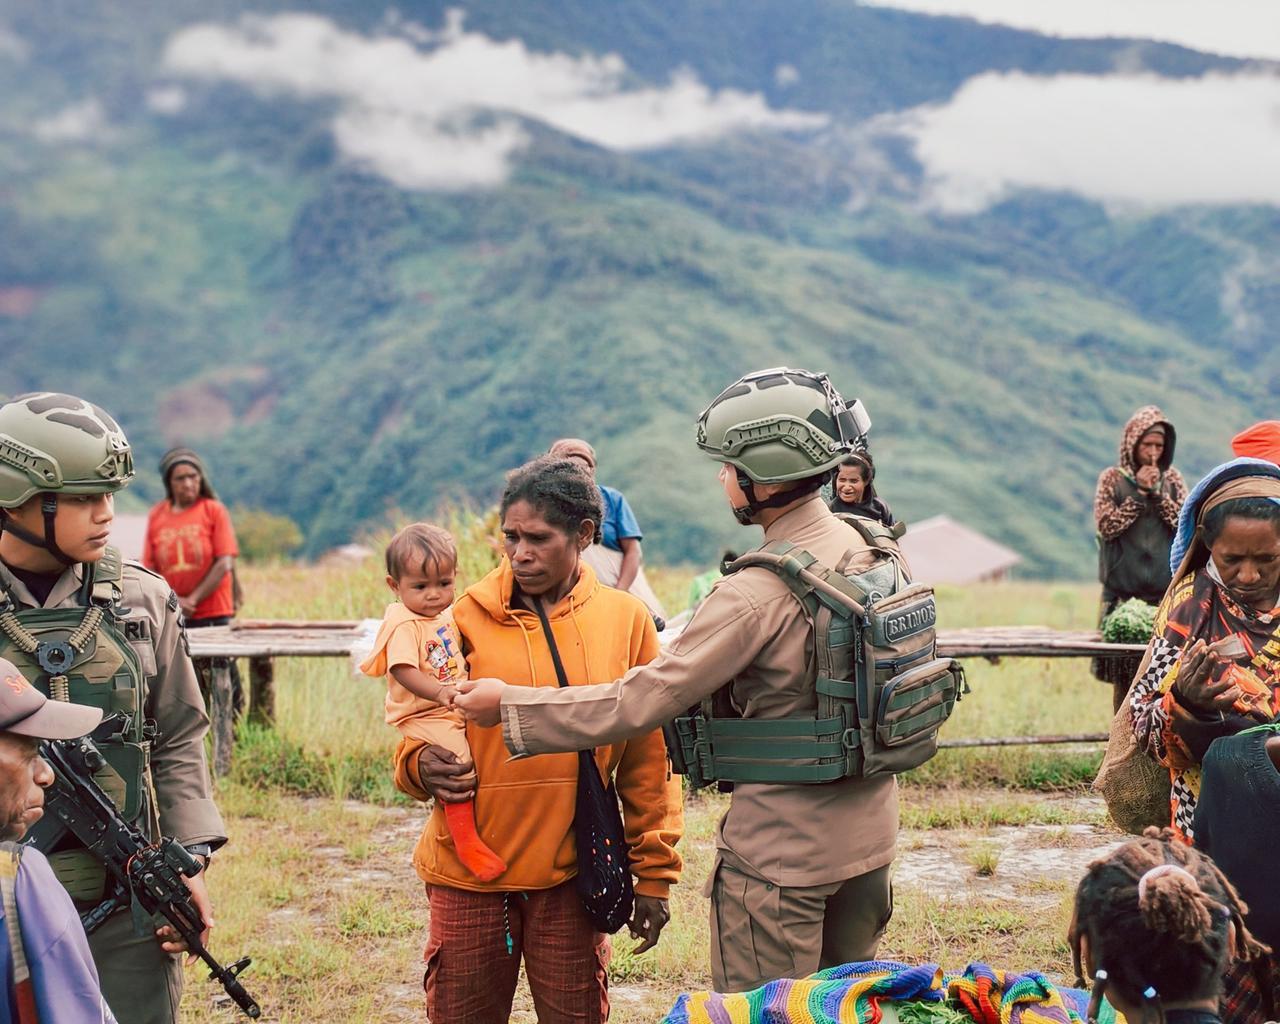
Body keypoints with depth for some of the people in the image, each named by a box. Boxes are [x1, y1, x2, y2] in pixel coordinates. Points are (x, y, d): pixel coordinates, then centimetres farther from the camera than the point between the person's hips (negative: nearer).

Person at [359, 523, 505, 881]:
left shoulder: (448, 616, 11)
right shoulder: (404, 625, -16)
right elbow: (403, 670, -30)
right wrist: (439, 692, -43)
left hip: (456, 711, 9)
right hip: (423, 717, -9)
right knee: (457, 757, -27)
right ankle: (466, 840, -23)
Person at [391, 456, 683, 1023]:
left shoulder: (625, 620, 2)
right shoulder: (468, 616, 0)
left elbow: (649, 761, 5)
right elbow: (419, 722, 9)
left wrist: (654, 873, 3)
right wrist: (422, 763, -14)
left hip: (572, 873, 0)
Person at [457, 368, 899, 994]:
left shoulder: (757, 593, -23)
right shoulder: (865, 549, 1)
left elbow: (641, 700, -22)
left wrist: (508, 704, -14)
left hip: (782, 854, -8)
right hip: (868, 837, 8)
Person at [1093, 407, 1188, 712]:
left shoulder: (1172, 479, 10)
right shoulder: (1112, 478, 4)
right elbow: (1107, 526, -7)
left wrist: (1158, 492, -8)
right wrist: (1139, 492, -10)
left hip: (1165, 592, 2)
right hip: (1122, 592, -2)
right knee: (1123, 676, 0)